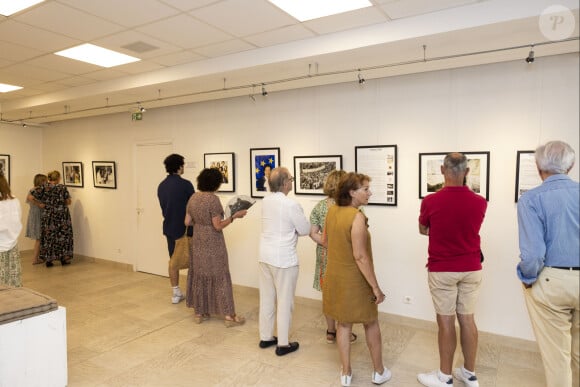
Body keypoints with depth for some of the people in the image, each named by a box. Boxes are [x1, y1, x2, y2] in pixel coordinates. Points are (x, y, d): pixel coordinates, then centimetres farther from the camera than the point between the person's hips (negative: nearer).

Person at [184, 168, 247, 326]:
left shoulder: (193, 198, 3)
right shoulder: (213, 199, -18)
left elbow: (187, 222, 8)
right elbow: (218, 226, -19)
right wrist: (234, 216, -12)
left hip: (198, 242, 7)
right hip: (213, 244, -7)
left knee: (199, 276, 15)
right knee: (219, 277, 1)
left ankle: (199, 313, 24)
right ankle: (229, 316, 8)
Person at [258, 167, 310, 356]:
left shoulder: (266, 201, 2)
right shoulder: (291, 205, -19)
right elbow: (305, 230, -8)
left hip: (265, 256, 7)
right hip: (284, 259, -7)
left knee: (266, 298, 17)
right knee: (285, 301, 6)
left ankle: (265, 337, 30)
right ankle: (283, 344, 17)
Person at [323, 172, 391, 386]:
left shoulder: (331, 211, -2)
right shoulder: (357, 217, -24)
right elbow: (360, 256, -25)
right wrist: (376, 287, -19)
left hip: (335, 276, 6)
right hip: (355, 279, -6)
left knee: (344, 324, 17)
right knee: (371, 323, 16)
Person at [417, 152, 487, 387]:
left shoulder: (431, 201, -16)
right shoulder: (479, 202, -6)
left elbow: (423, 230, 2)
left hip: (442, 270, -4)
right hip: (471, 269, 4)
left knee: (445, 321, 4)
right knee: (467, 319, 13)